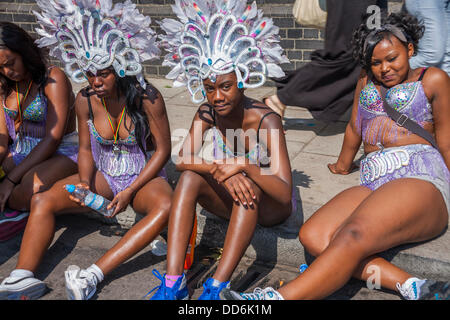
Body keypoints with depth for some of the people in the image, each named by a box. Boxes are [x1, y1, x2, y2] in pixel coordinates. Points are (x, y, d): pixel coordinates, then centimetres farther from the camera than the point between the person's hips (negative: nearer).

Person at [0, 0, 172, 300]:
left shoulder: (147, 98, -16)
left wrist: (130, 191, -18)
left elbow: (163, 149, -11)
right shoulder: (85, 100, -4)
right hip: (103, 175, 4)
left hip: (144, 177, -4)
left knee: (166, 207, -37)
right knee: (43, 200, -15)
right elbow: (86, 148, 7)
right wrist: (85, 182, -14)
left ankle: (95, 274, -40)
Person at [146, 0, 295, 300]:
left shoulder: (266, 120, -26)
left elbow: (285, 193, -31)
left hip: (270, 205, -4)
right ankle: (174, 281, -27)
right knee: (190, 177, -22)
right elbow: (182, 160, -19)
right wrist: (219, 170, -36)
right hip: (234, 202, 4)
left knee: (250, 187, -36)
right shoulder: (207, 114, -10)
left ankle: (217, 287, -35)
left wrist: (243, 166, -46)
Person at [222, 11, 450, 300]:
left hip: (421, 179, -4)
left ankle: (281, 297, -41)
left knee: (355, 235, -34)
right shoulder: (366, 82, 26)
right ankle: (412, 286, -32)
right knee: (312, 237, -25)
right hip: (373, 184, 5)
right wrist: (342, 165, 46)